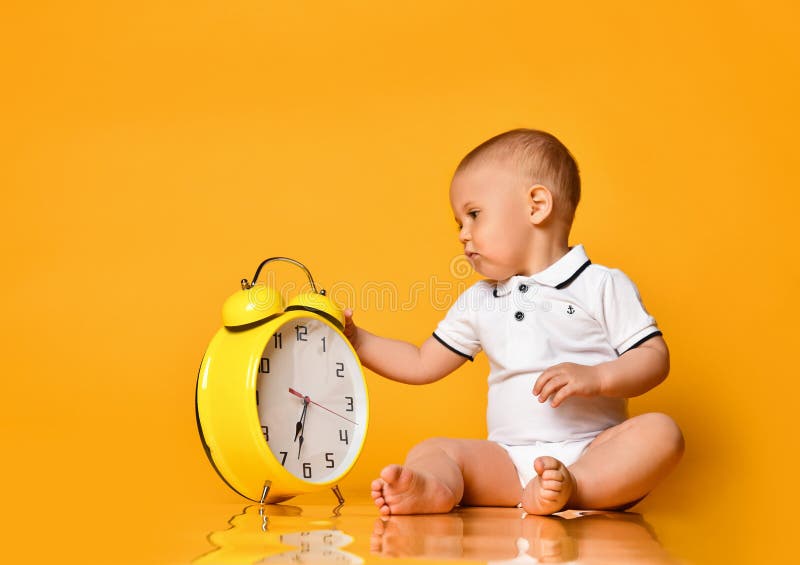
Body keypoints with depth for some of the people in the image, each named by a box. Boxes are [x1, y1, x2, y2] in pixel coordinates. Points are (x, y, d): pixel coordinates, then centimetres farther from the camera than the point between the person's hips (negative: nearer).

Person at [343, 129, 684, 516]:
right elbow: (422, 364, 22)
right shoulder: (478, 302, 17)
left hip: (594, 453, -3)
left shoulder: (602, 285, 2)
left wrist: (596, 377, -20)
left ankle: (572, 489, -46)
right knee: (431, 450, -16)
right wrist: (357, 342, 12)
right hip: (508, 461, 4)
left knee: (660, 432, -29)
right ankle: (430, 489, -47)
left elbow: (655, 356, -3)